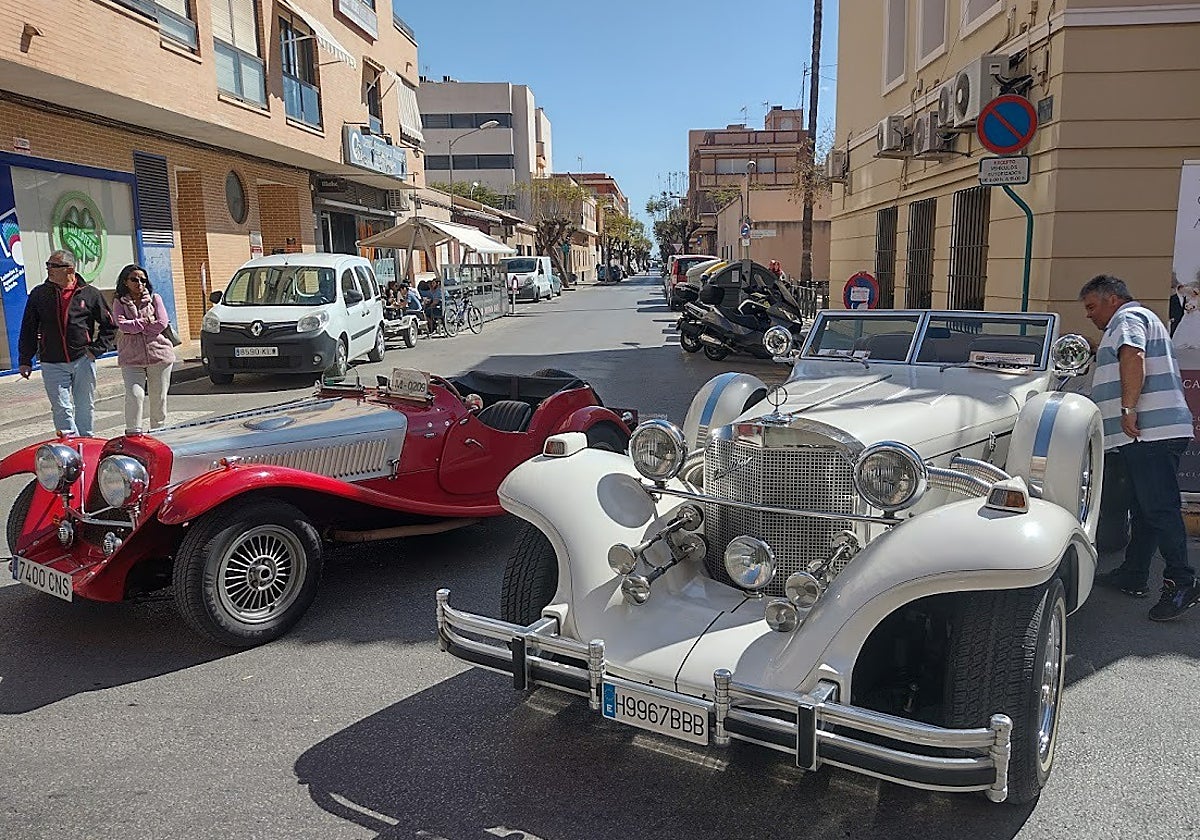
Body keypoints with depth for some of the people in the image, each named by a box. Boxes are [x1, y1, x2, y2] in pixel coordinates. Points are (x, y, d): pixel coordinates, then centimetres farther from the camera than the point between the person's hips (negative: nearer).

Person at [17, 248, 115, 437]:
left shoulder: (90, 294, 1)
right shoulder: (39, 294, 5)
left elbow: (109, 326, 8)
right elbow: (28, 329, 9)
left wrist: (96, 349, -2)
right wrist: (25, 360, 5)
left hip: (83, 361, 0)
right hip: (52, 364, 1)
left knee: (85, 407, 9)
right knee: (62, 410, -5)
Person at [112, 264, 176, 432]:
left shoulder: (154, 299, 8)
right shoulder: (119, 302, 7)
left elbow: (162, 324, -6)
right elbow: (123, 326, -10)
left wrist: (133, 326, -4)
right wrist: (146, 321, -7)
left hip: (159, 354, 1)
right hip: (131, 359, -1)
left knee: (159, 398, 6)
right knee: (135, 395, -15)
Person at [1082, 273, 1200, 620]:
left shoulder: (1127, 318, -4)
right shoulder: (1140, 318, 29)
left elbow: (1133, 358, -23)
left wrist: (1128, 409, -28)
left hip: (1149, 431, -11)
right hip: (1149, 433, 11)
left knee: (1159, 508, -12)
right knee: (1143, 508, 13)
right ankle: (1132, 575, 19)